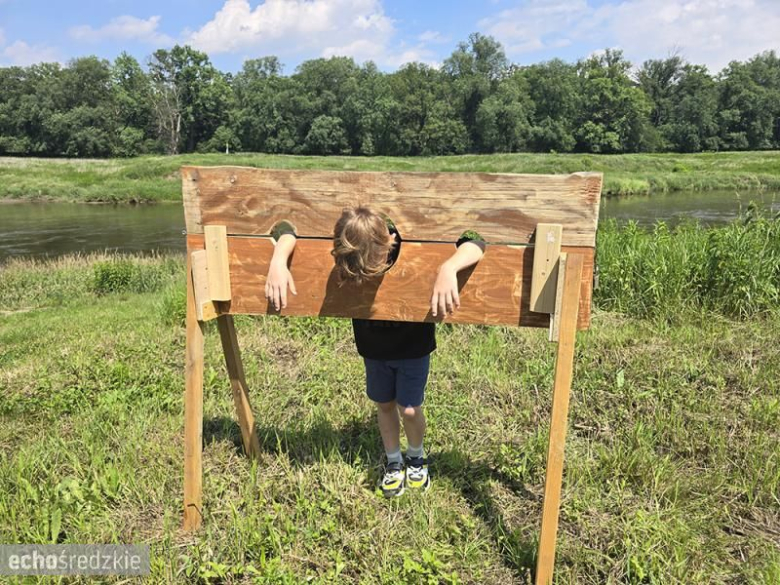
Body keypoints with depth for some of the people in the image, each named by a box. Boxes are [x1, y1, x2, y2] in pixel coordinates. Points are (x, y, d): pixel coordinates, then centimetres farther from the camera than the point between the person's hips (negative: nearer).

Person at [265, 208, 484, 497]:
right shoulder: (344, 247, -26)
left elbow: (474, 242, -38)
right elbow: (286, 229, -20)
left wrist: (448, 269, -59)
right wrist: (278, 261, -41)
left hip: (413, 346, -2)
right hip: (374, 346, 3)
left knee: (408, 409, 5)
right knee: (385, 405, 16)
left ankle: (416, 457, 37)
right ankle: (394, 462, 42)